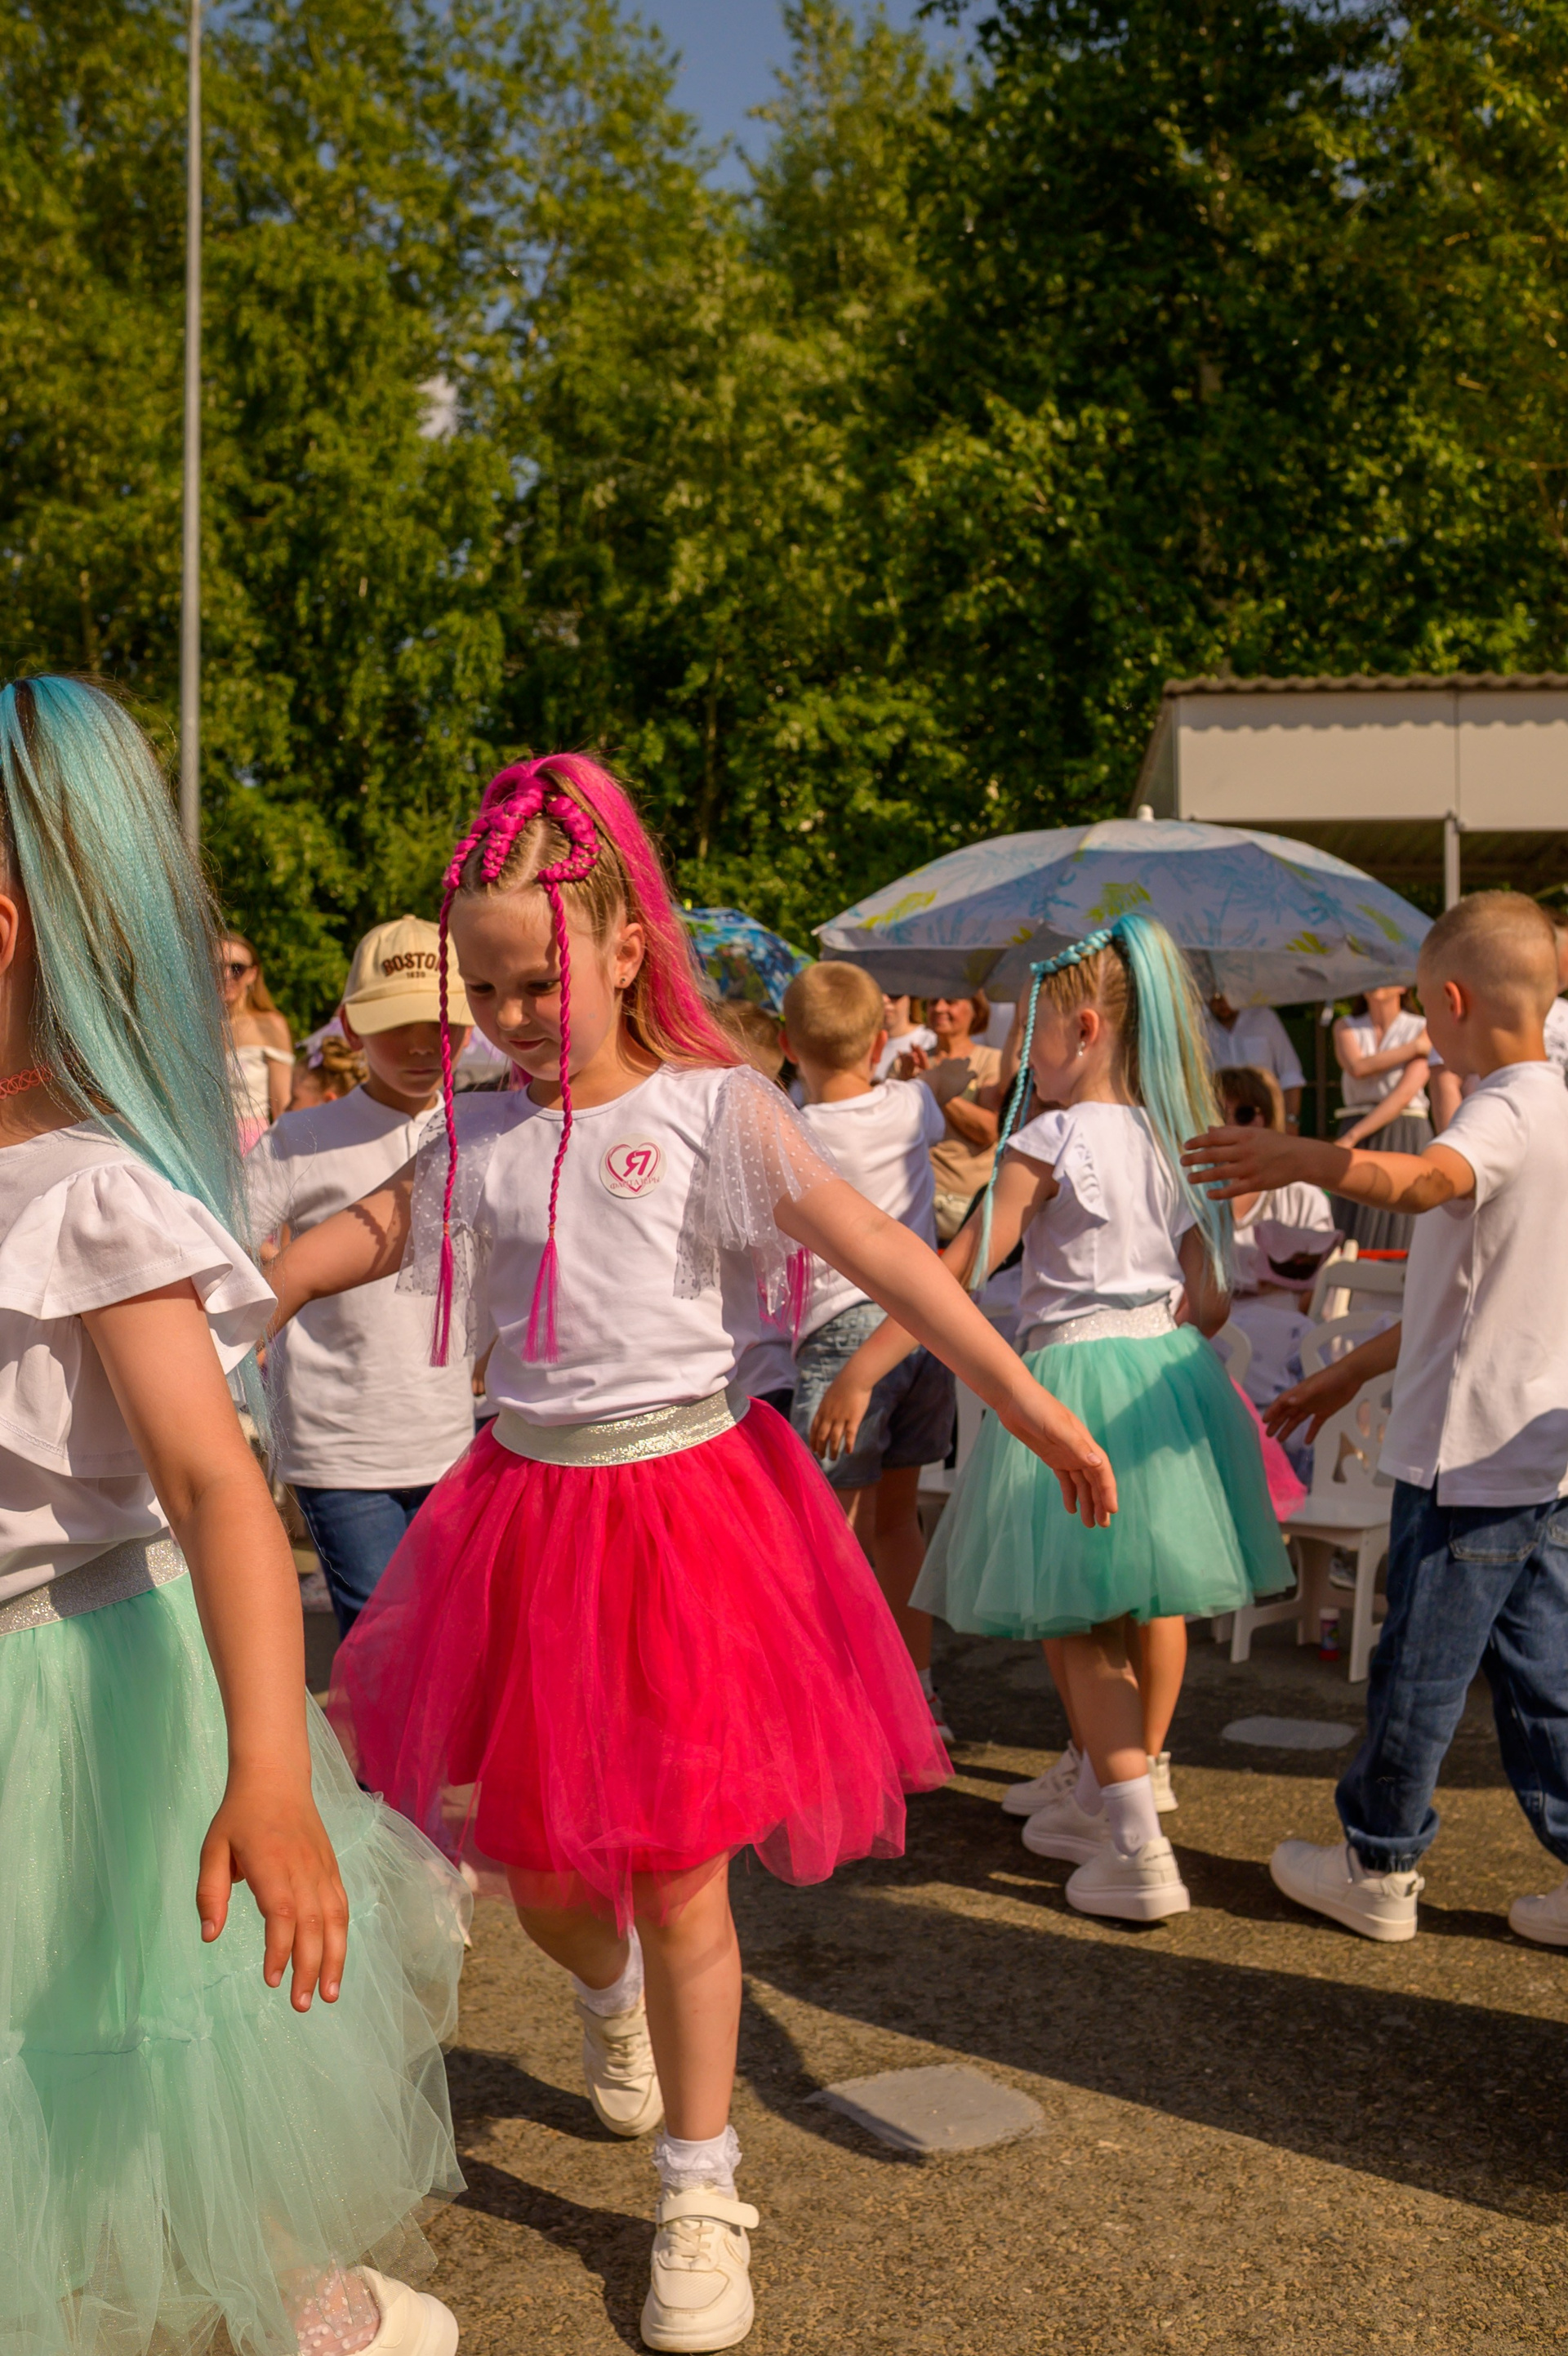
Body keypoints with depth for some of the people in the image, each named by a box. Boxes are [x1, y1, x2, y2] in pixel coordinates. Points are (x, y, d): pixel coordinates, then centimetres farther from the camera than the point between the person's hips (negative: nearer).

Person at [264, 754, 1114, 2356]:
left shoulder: (713, 1110, -8)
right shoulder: (477, 1136, 4)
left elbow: (880, 1255, -14)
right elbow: (368, 1232, 17)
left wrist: (1028, 1404, -19)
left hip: (686, 1492, -4)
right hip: (528, 1502, 4)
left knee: (678, 1871, 2)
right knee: (528, 1852, 14)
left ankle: (699, 2195, 21)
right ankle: (609, 1999, 50)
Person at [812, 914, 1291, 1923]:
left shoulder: (1048, 1143, -12)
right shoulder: (1169, 1140, 7)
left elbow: (956, 1273, -13)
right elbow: (1210, 1303, 7)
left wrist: (859, 1373, -8)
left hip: (1075, 1375, -7)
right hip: (1171, 1375, 7)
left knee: (1081, 1622, 1)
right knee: (1152, 1601, 15)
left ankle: (1136, 1850, -4)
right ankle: (1108, 1799, 32)